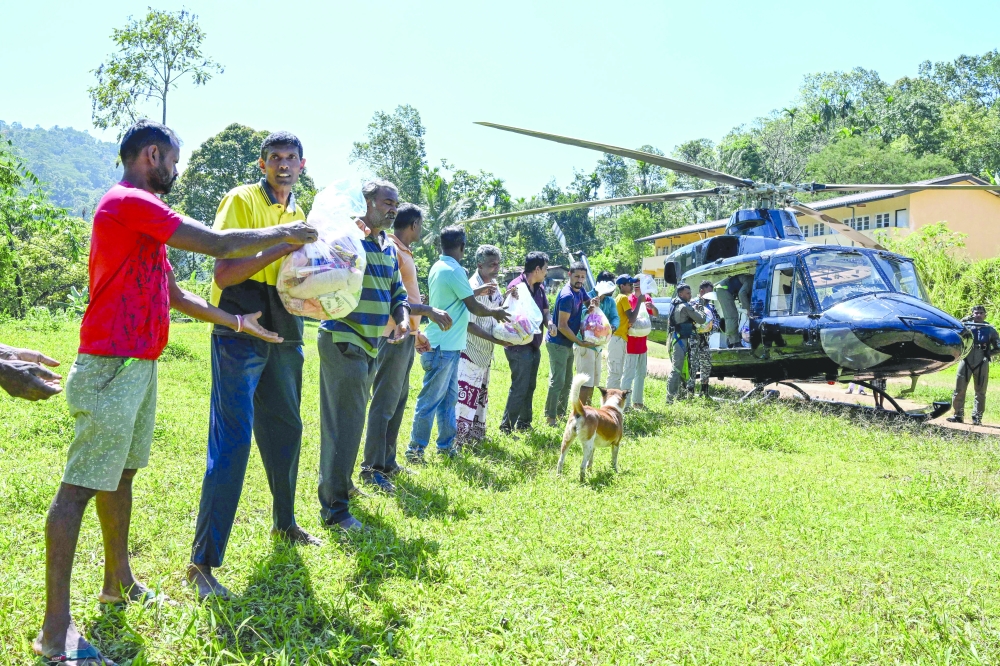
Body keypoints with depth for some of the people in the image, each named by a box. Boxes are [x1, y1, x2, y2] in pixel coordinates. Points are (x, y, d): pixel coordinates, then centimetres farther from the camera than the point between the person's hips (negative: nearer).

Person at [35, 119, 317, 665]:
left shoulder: (139, 213, 20)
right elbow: (218, 245, -16)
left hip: (138, 366, 10)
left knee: (121, 474, 17)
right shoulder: (128, 202, -12)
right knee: (79, 486, -8)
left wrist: (236, 321, 25)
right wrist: (283, 234, -3)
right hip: (112, 366, -10)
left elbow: (176, 297, 23)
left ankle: (118, 581, 30)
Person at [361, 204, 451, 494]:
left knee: (398, 401, 15)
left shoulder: (403, 252, 17)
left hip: (406, 337, 10)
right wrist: (429, 310, -25)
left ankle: (387, 461, 24)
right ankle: (372, 468, -1)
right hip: (393, 336, -10)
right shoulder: (390, 250, -13)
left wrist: (416, 331, 23)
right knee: (385, 403, -7)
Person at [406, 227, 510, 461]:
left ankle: (446, 444, 21)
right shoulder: (454, 271, -16)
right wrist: (495, 312, 7)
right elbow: (474, 308, -10)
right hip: (444, 346, -10)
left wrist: (477, 291, 31)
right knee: (431, 399, -4)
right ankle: (415, 448, 2)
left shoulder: (438, 267, 12)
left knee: (449, 397, 14)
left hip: (447, 346, 10)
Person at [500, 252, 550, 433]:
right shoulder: (516, 286, -16)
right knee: (519, 387, -7)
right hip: (519, 346, -9)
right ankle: (506, 427, 0)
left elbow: (544, 309, 15)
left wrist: (548, 323, -5)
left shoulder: (540, 287, 9)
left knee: (529, 386, 16)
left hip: (534, 345, 9)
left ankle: (524, 423, 27)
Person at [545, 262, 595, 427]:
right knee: (557, 381, -9)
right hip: (558, 343, -10)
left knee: (567, 381, 15)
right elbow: (562, 326, -21)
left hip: (569, 344, 10)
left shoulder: (579, 290, 4)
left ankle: (561, 413, 25)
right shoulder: (567, 296, -21)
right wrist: (580, 342, -15)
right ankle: (550, 417, -4)